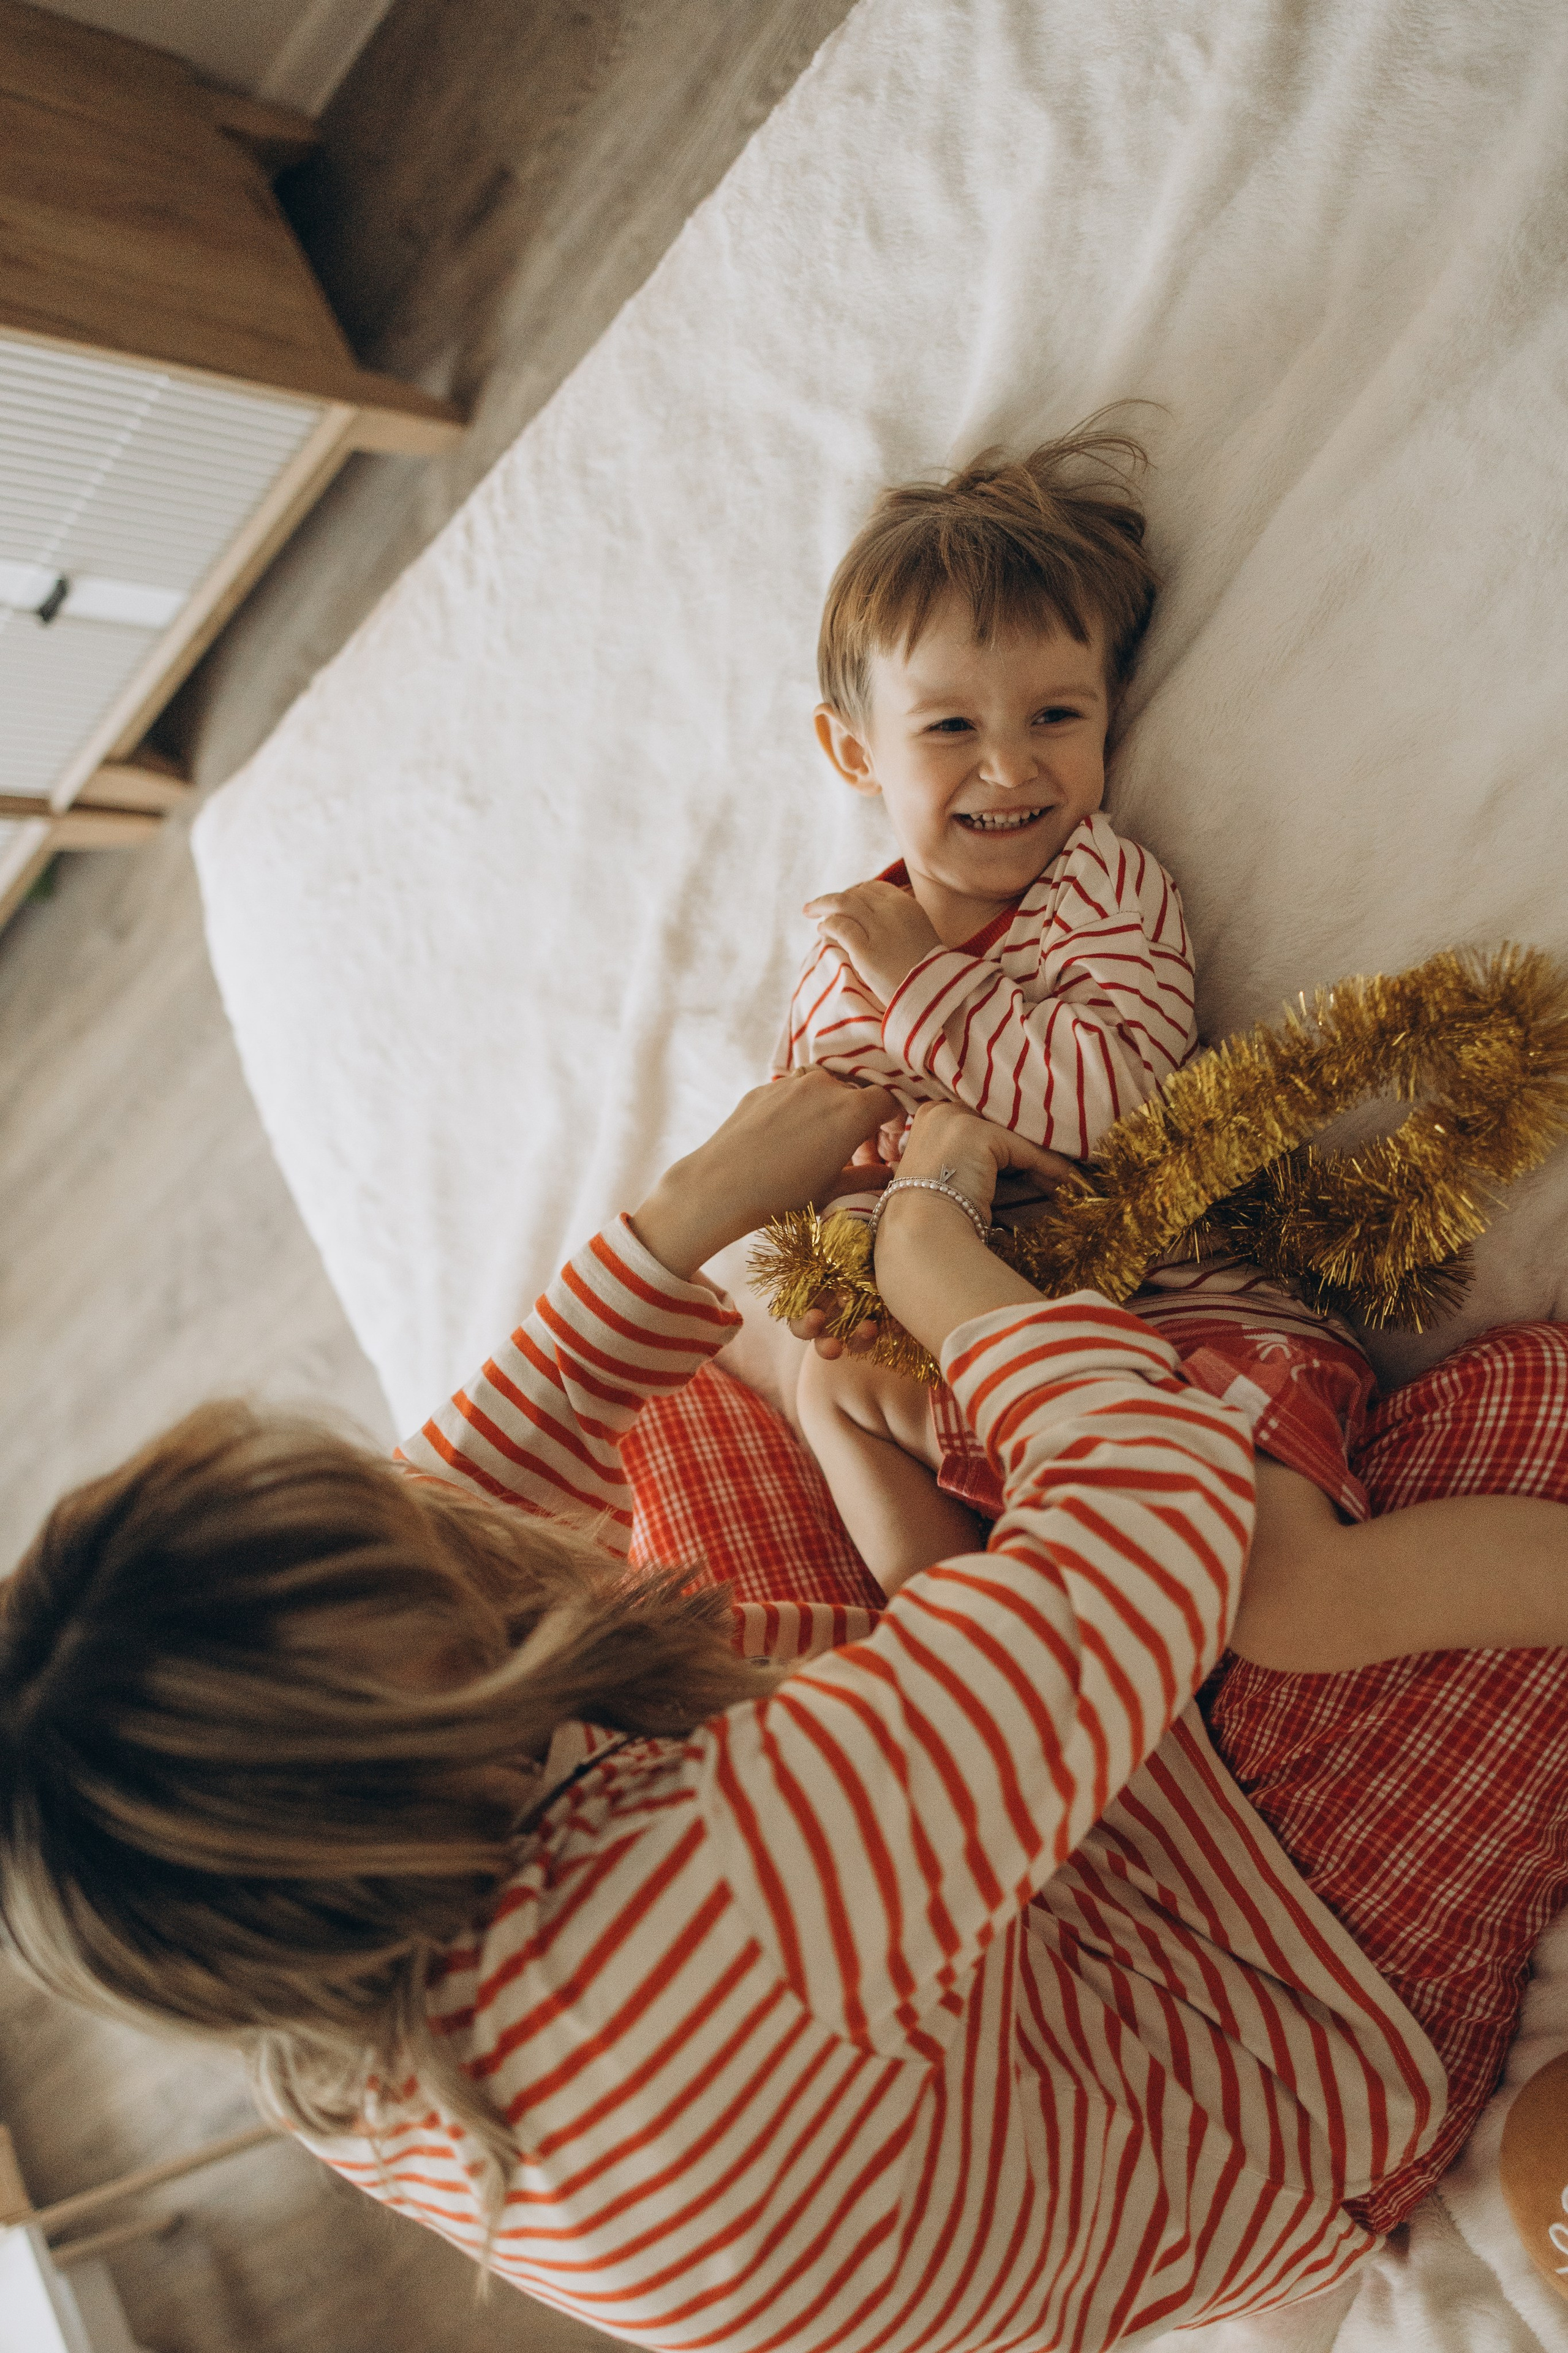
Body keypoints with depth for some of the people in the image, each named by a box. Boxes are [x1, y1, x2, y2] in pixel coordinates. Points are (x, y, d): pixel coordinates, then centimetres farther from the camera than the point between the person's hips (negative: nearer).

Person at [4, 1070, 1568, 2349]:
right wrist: (925, 1241, -24)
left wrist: (695, 1210, -11)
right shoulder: (693, 1901, -47)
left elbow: (478, 1480, -7)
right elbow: (1162, 1489, -42)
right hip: (1290, 2098, -6)